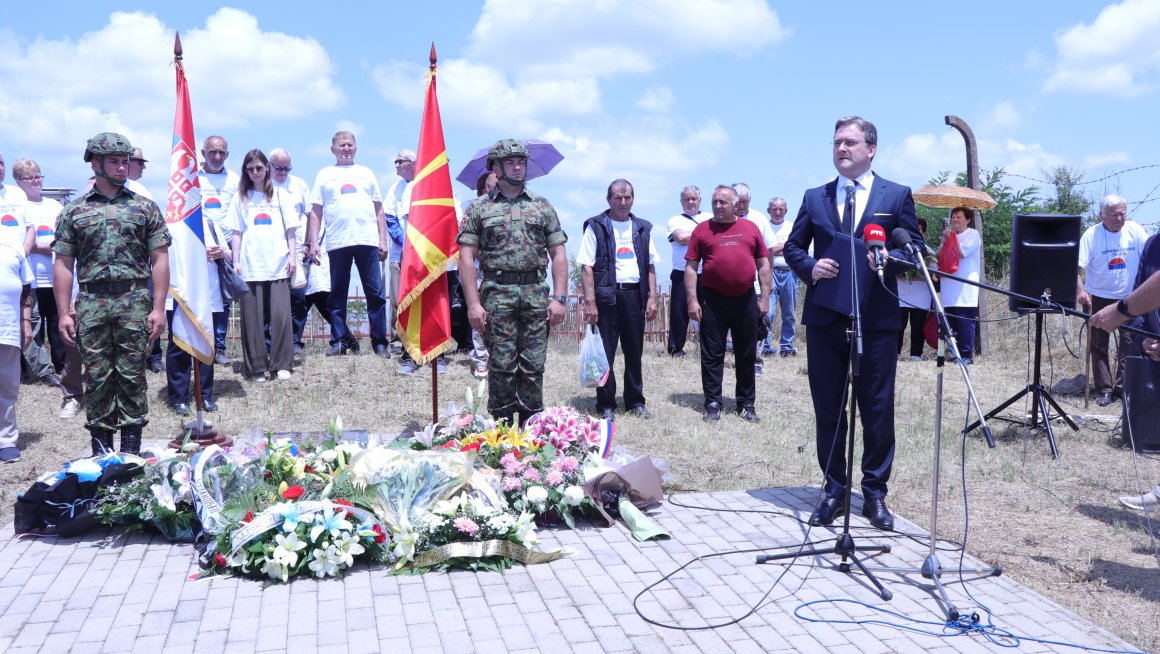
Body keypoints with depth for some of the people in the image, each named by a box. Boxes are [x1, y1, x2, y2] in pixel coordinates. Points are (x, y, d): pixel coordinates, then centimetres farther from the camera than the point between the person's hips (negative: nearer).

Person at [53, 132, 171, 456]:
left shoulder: (144, 207, 8)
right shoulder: (74, 211, 10)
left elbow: (159, 259, 4)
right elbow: (63, 265, 8)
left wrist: (158, 308, -4)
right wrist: (64, 313, 1)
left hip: (134, 300, -1)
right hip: (91, 302, 1)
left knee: (132, 375, 1)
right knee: (96, 375, 4)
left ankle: (131, 445, 10)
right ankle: (100, 444, 15)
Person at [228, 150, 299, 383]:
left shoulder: (281, 195, 10)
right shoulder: (241, 198, 12)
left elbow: (290, 230, 9)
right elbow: (237, 232, 10)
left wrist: (292, 256, 0)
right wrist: (236, 261, 3)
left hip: (278, 265, -1)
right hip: (250, 266, 1)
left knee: (281, 315, -7)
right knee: (253, 317, -1)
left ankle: (282, 365, 1)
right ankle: (257, 367, 6)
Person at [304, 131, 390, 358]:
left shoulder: (366, 173, 18)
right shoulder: (325, 175, 14)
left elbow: (379, 210, 16)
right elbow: (316, 211, 9)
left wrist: (383, 239, 6)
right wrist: (313, 242, -1)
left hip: (368, 241, 0)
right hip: (337, 243, 0)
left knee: (375, 293, -2)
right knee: (338, 294, 3)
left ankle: (379, 342, 2)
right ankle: (340, 341, 10)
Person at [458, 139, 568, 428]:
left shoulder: (542, 206, 13)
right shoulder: (480, 208, 6)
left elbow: (558, 254, 10)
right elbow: (466, 257, 0)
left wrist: (559, 298, -1)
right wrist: (473, 304, -9)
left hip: (536, 295, 2)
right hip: (497, 295, -2)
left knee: (533, 367, 3)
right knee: (501, 366, -1)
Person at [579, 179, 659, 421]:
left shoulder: (642, 228, 14)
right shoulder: (595, 226, 0)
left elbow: (650, 266, 16)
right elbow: (586, 266, -5)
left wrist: (652, 298, 6)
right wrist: (590, 301, -13)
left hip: (635, 294, 4)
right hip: (607, 294, -4)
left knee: (635, 352, 10)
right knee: (605, 352, 0)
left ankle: (635, 401, 22)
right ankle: (606, 405, 10)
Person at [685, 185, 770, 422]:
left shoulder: (750, 228, 7)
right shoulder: (702, 229, 2)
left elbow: (763, 264, 9)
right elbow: (691, 267, 1)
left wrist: (764, 297, 3)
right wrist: (692, 300, -7)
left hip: (746, 299, 2)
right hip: (713, 300, -1)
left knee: (747, 355, 9)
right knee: (712, 355, 3)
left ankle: (747, 403, 20)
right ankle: (713, 403, 11)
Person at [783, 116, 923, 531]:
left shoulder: (897, 196, 6)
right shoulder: (814, 198, 12)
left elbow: (915, 247, 4)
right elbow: (793, 247, 13)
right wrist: (810, 267, -8)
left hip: (877, 318, -2)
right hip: (825, 318, 2)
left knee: (878, 408, 3)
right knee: (828, 408, 7)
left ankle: (875, 493, 16)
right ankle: (834, 491, 19)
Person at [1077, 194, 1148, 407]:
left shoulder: (1135, 230, -4)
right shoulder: (1092, 234, -10)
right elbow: (1078, 266, -14)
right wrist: (1080, 290, -28)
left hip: (1129, 297, 1)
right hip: (1099, 297, -1)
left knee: (1129, 344, 0)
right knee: (1098, 345, 2)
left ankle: (1122, 387, 8)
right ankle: (1104, 389, 10)